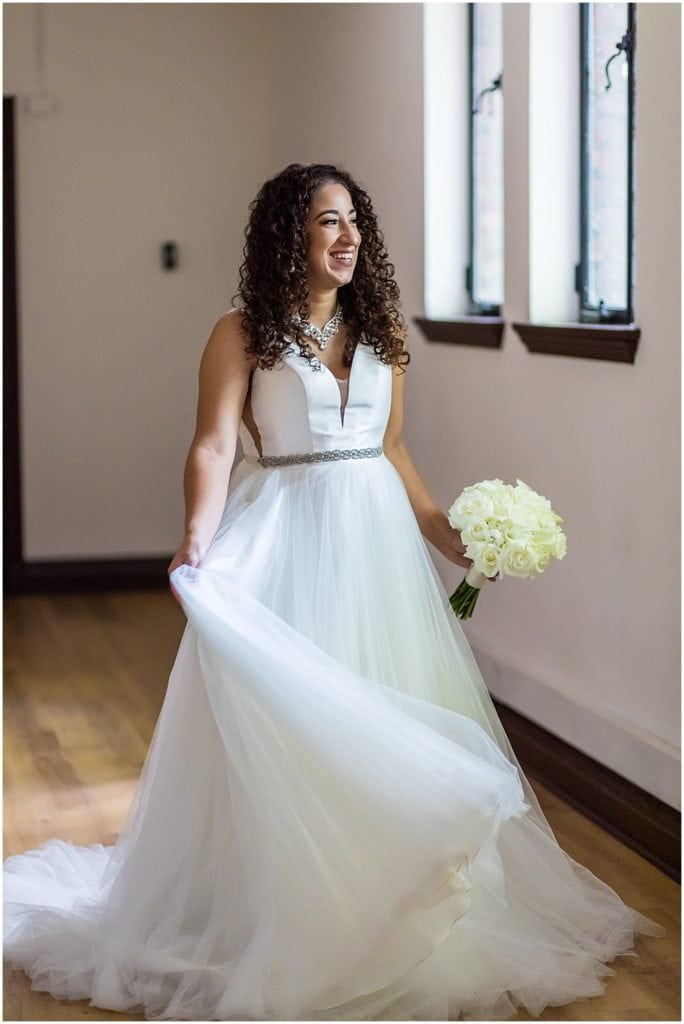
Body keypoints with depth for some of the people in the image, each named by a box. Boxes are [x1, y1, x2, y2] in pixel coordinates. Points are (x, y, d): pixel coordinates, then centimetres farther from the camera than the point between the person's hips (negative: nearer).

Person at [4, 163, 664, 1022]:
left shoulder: (382, 331, 10)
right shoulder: (242, 334, -5)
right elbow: (214, 446, -14)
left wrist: (442, 533, 15)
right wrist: (198, 536, -29)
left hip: (376, 538, 5)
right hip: (282, 539, -5)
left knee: (385, 720, 8)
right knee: (278, 724, -3)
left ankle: (391, 907, 22)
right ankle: (278, 914, 12)